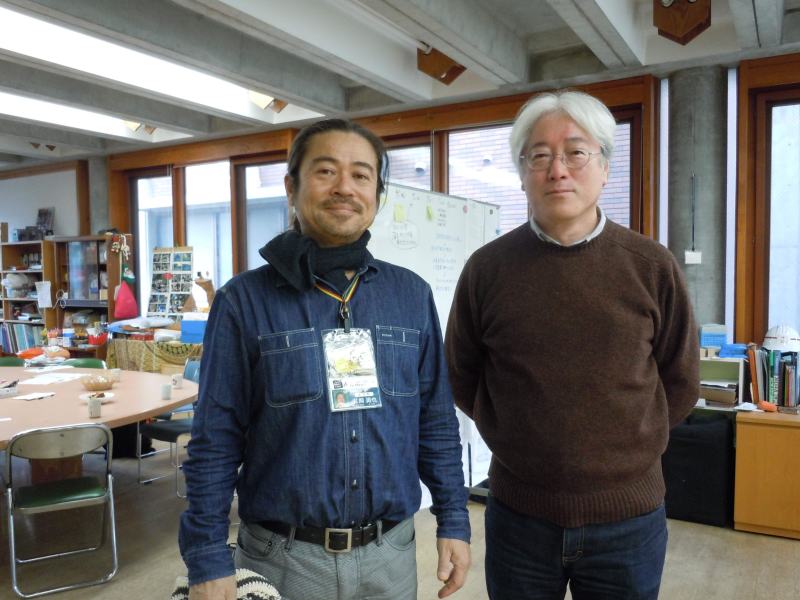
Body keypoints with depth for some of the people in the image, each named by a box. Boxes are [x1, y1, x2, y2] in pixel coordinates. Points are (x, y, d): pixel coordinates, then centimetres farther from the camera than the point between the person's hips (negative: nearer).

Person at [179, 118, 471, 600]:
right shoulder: (244, 302, -8)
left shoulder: (412, 296, 0)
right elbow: (215, 444, -6)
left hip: (391, 554, 3)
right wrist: (208, 560, -8)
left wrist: (454, 521, 3)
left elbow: (436, 424, 5)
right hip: (282, 558, -2)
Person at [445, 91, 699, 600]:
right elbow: (460, 377, 5)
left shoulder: (653, 267, -6)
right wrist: (512, 441, 3)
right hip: (517, 514, 1)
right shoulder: (487, 267, -5)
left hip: (628, 517, 0)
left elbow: (680, 382, 4)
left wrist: (629, 450, 3)